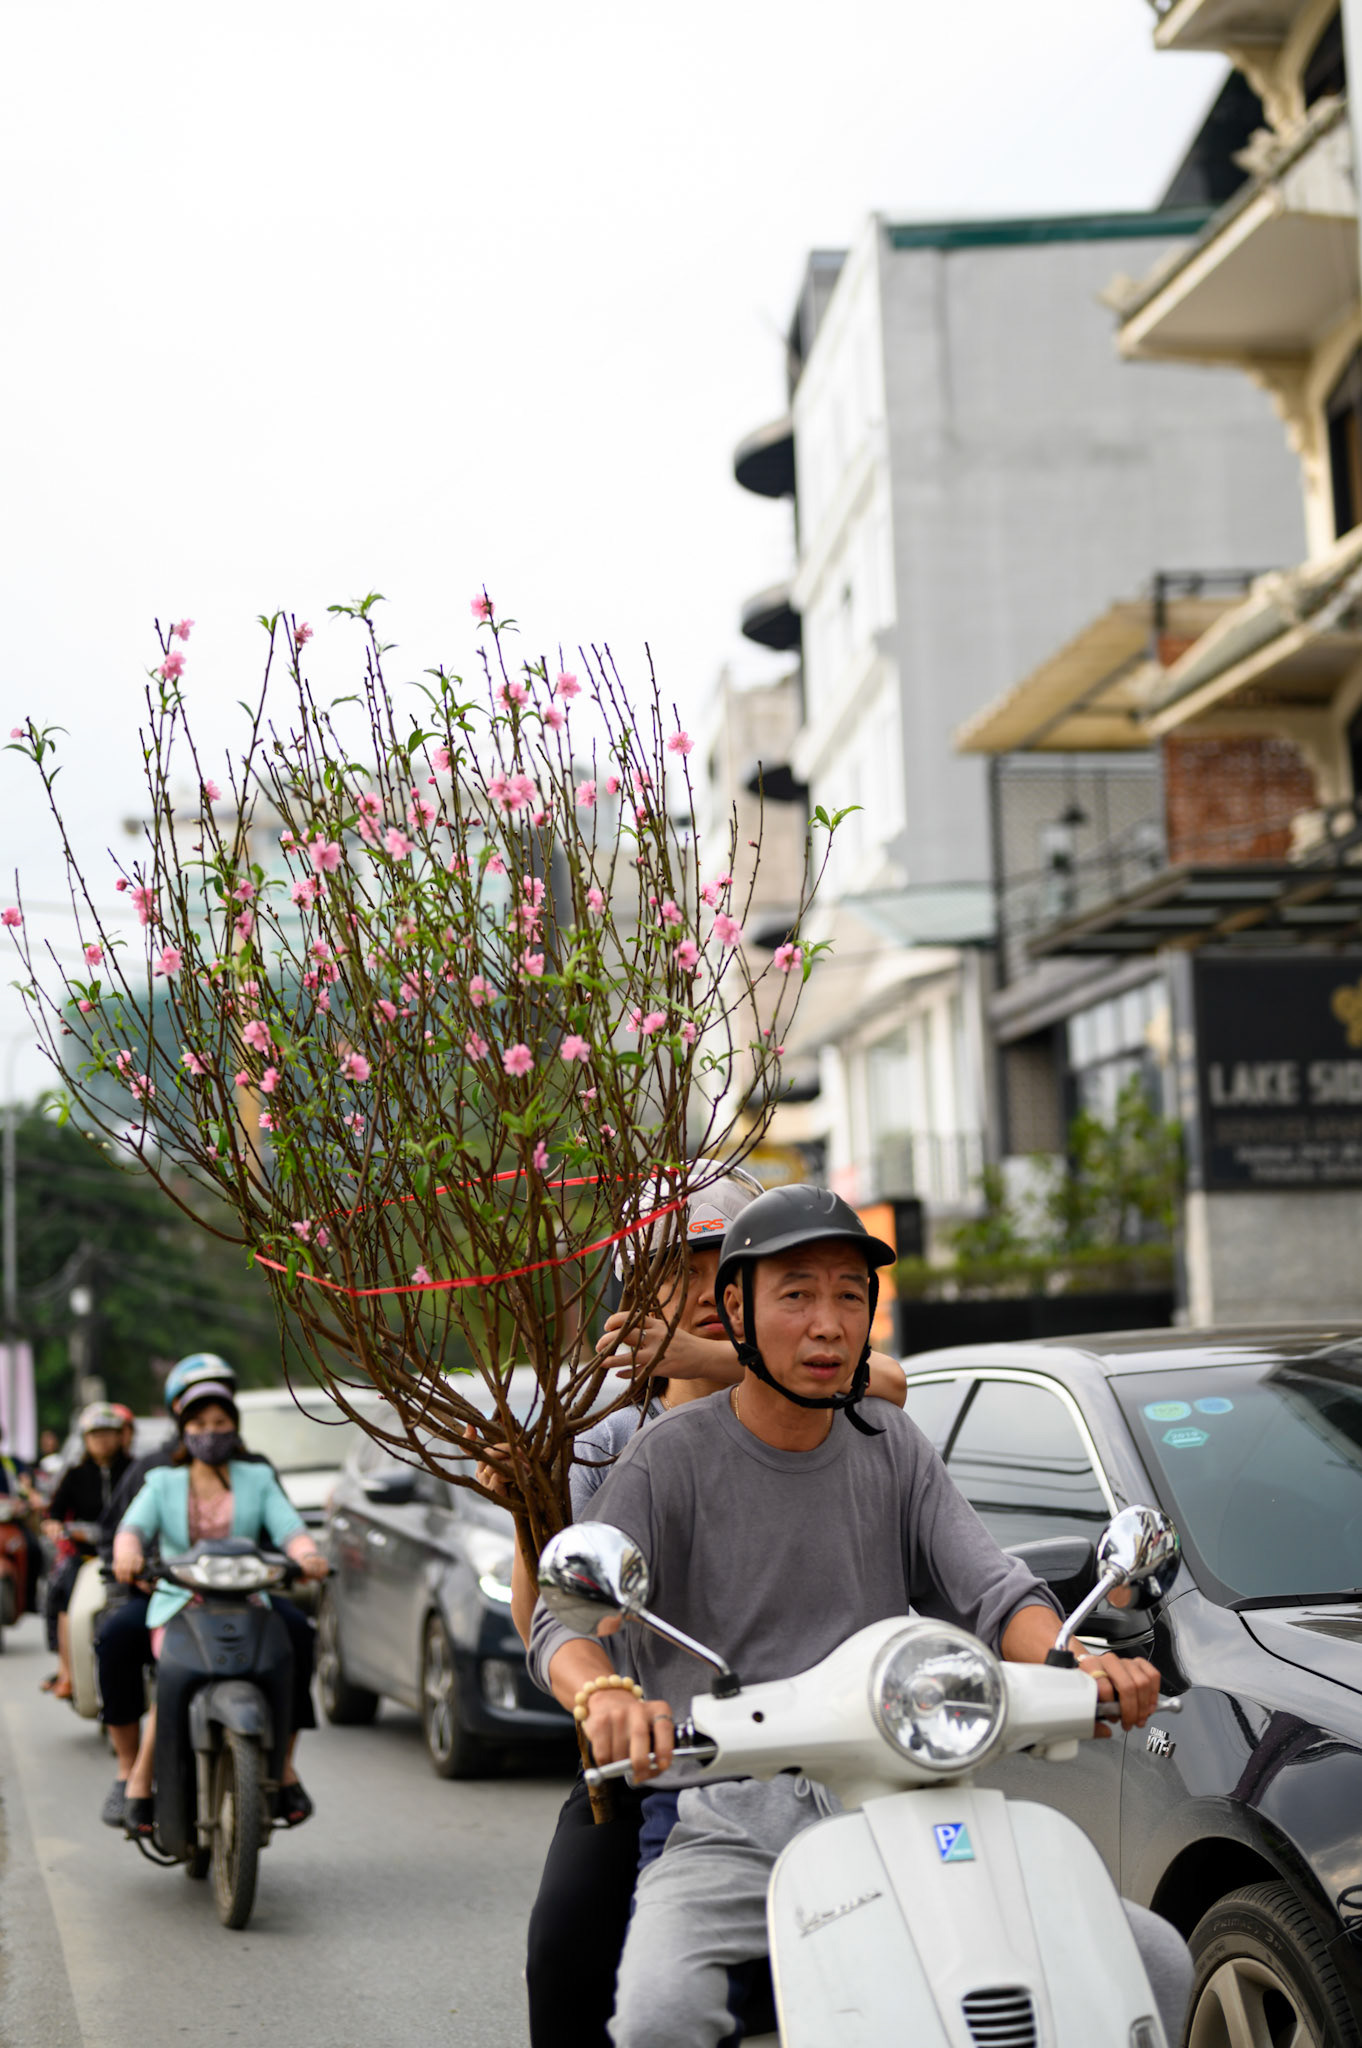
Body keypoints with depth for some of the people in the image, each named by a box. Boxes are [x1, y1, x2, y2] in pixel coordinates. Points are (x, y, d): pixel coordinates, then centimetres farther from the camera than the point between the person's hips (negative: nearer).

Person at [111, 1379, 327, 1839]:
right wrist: (128, 1552, -30)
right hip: (178, 1604, -1)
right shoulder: (163, 1482, 14)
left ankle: (283, 1766, -16)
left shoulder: (258, 1479, 15)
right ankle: (141, 1779, -20)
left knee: (295, 1633, -29)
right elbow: (134, 1525, -5)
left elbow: (288, 1527, -2)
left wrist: (307, 1554, -27)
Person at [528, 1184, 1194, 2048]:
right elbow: (565, 1618, -10)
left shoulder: (893, 1448, 13)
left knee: (1158, 1960, -10)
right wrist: (604, 1694, -35)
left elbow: (995, 1590, 4)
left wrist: (1072, 1660, -20)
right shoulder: (674, 1457, 0)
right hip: (721, 1823, -4)